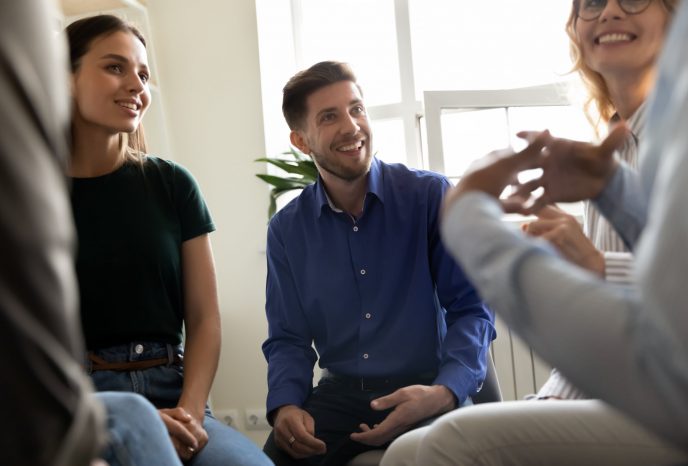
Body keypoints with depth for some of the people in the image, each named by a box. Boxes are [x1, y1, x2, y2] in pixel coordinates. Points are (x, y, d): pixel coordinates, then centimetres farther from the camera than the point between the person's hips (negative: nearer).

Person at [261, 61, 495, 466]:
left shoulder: (431, 196, -3)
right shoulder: (286, 230, 6)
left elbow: (471, 308, -5)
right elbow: (289, 338, 9)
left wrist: (445, 392, -23)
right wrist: (286, 405, -13)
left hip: (430, 391, -2)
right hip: (340, 395, 3)